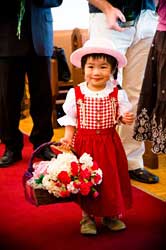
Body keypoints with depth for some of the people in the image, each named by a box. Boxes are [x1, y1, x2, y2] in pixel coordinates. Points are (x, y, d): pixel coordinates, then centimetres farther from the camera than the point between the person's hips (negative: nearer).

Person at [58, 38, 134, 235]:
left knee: (112, 178, 9)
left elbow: (122, 115, 3)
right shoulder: (75, 93, -5)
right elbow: (71, 119, 1)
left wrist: (126, 119, -19)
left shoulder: (117, 93, -4)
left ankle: (112, 215, 28)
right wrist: (67, 137, -11)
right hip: (84, 143, -1)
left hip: (109, 143, 1)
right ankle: (87, 216, 23)